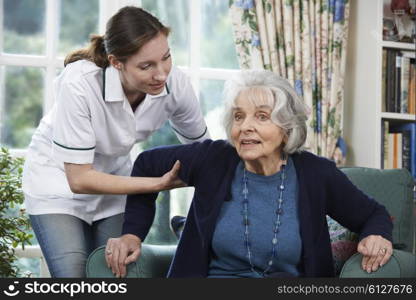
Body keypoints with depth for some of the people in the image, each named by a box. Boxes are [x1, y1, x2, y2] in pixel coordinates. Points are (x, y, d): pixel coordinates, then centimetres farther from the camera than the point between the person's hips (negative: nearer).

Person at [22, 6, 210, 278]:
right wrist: (159, 183, -32)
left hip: (115, 180, 4)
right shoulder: (79, 84, -34)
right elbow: (79, 179, -28)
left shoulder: (175, 83, -23)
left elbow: (201, 146, -3)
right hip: (59, 180, -3)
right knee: (75, 274, -14)